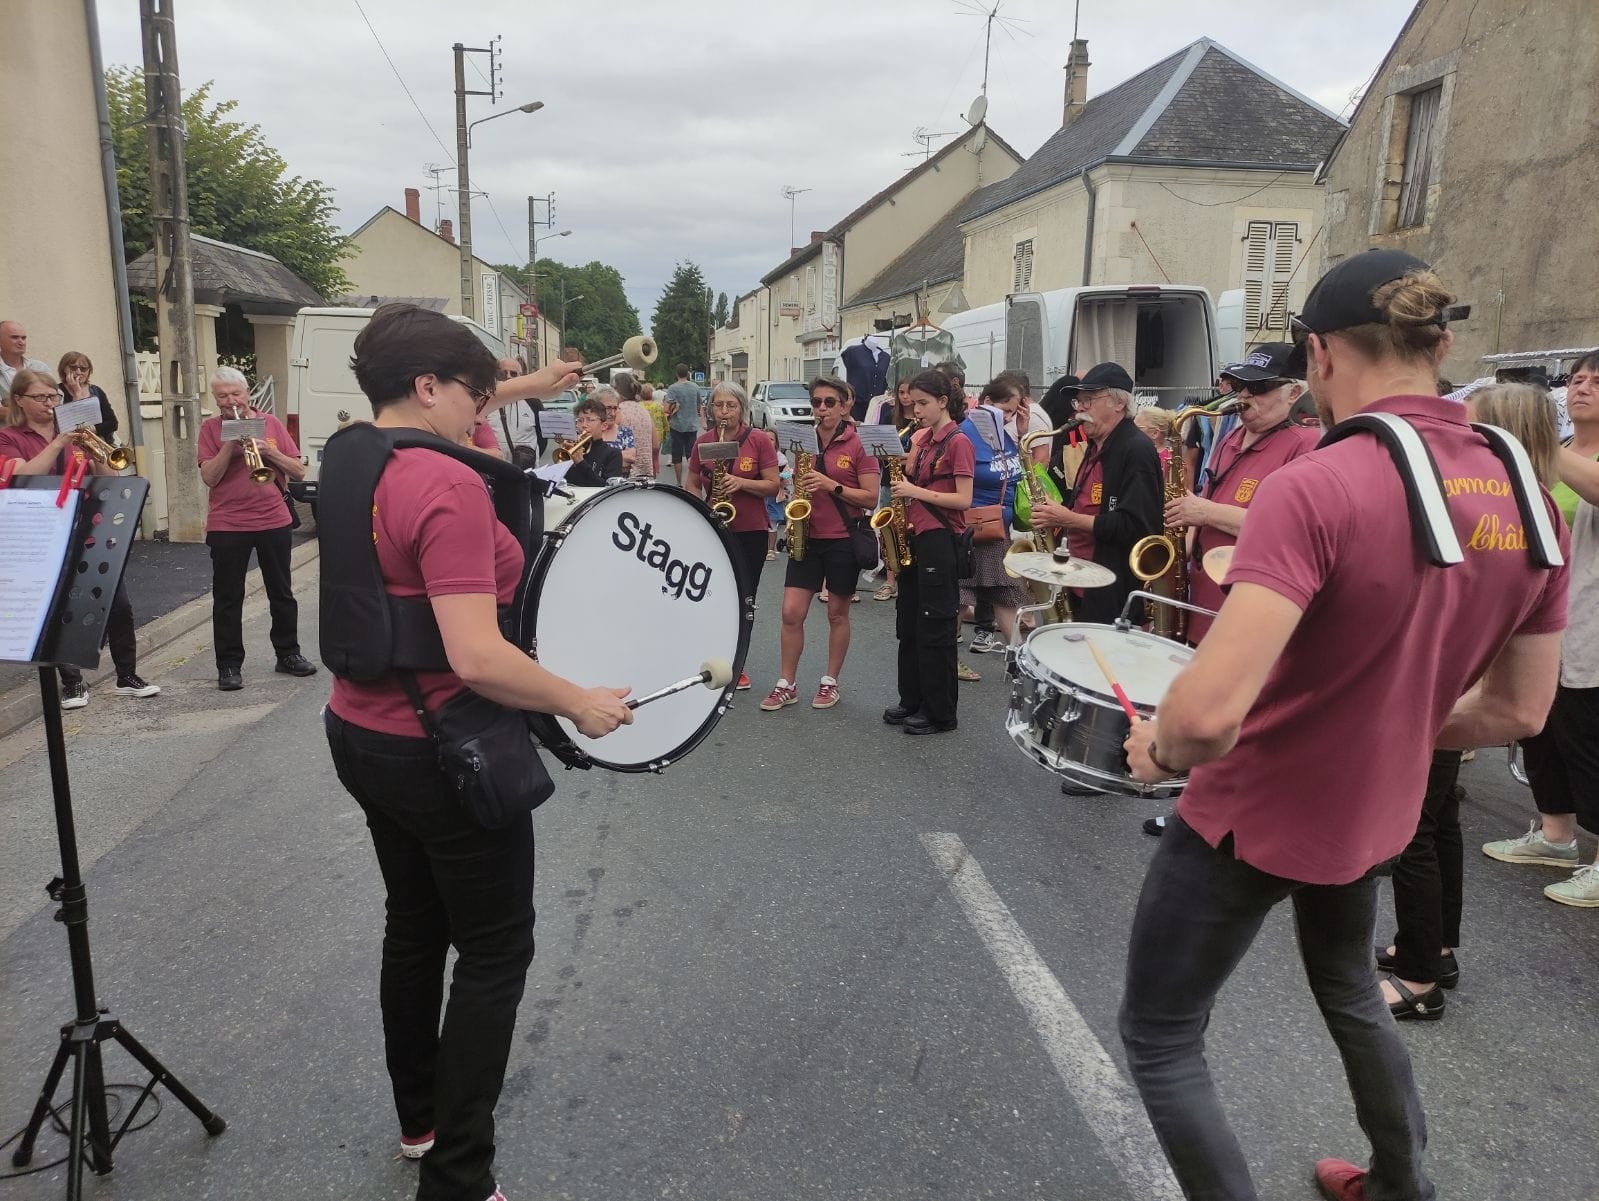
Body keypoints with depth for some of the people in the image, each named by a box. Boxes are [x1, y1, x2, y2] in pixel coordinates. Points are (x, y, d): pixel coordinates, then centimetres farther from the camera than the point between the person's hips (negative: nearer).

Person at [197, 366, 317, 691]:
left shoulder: (270, 423, 4)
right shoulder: (211, 428, 1)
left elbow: (298, 472, 0)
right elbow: (209, 477, -10)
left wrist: (268, 450, -14)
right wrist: (231, 443, -18)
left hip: (274, 520, 2)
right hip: (227, 525, -2)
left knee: (282, 592, 12)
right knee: (227, 598, 3)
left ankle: (288, 653, 25)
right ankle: (229, 665, 11)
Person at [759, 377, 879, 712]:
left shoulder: (858, 445, -7)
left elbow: (871, 498, -11)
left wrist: (832, 485, -21)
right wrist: (798, 490, -2)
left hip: (844, 540, -4)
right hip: (807, 537, 4)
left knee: (837, 613, 8)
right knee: (791, 613, -1)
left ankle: (830, 681, 22)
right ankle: (787, 684, 11)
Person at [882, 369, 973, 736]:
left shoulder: (958, 442, -11)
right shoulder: (922, 438, 13)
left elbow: (963, 500, -17)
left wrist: (916, 492, -20)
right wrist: (902, 487, 0)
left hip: (940, 540, -9)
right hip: (914, 537, 9)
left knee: (936, 627, -2)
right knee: (908, 623, 14)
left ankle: (940, 713, 8)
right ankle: (912, 700, 26)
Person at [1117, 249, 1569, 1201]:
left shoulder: (1315, 487, -28)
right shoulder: (1528, 498, -4)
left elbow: (1210, 711, -37)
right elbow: (1520, 712, 5)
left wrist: (1160, 748, -15)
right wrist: (1387, 734, 15)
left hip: (1251, 814, -7)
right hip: (1372, 816, 8)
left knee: (1159, 1037, 13)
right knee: (1350, 992, 34)